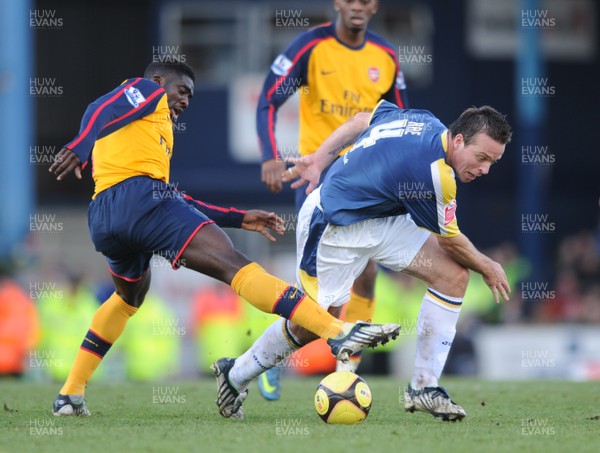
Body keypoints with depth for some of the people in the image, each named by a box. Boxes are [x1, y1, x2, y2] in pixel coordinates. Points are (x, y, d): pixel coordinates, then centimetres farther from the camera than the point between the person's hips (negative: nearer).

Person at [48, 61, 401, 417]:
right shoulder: (147, 91, 15)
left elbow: (174, 200, 34)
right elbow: (101, 110, -6)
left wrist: (239, 219, 33)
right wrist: (79, 150, -24)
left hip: (102, 220, 9)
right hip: (140, 196, -9)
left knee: (130, 297, 36)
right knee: (234, 265, -20)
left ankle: (71, 394, 31)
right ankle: (338, 332, -34)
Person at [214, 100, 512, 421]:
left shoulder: (425, 120, -8)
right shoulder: (435, 173, -32)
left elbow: (361, 121, 8)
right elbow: (450, 240, -14)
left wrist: (319, 159, 16)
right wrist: (487, 268, 3)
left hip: (381, 217, 9)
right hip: (333, 228, -9)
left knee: (454, 275, -6)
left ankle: (424, 387, 0)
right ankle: (235, 375, 28)